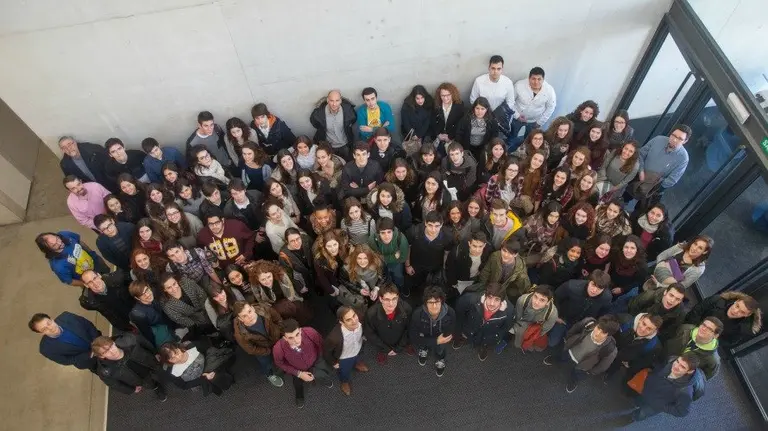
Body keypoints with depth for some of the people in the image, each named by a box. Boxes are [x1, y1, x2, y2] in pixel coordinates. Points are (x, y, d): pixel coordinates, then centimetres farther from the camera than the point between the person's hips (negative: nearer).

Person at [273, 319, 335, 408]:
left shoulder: (309, 332, -44)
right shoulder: (278, 348, -43)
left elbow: (321, 343, -18)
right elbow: (279, 363, -17)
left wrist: (319, 358, -4)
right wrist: (299, 374, -17)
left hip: (315, 361, 0)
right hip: (299, 369, 0)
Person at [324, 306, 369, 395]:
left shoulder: (359, 323, -36)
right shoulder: (334, 337, -48)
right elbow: (326, 351, -25)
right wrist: (334, 362, -9)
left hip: (358, 350, 3)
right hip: (344, 358, -3)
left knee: (358, 360, 37)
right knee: (345, 374, 30)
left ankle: (356, 364, 73)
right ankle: (345, 382, 64)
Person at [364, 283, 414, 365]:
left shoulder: (406, 308, -34)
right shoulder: (371, 313, -38)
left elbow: (409, 329, -13)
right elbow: (369, 334, -17)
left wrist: (399, 348, -6)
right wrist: (386, 349, -9)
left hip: (401, 341, 1)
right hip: (383, 344, -1)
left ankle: (405, 345, 52)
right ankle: (382, 351, 46)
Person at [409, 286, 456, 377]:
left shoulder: (450, 313, -31)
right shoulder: (418, 314, -34)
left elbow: (449, 335, -14)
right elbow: (413, 337, -26)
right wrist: (436, 341, -30)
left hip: (440, 338, -1)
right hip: (424, 338, 1)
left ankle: (440, 359, 12)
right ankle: (424, 349, 13)